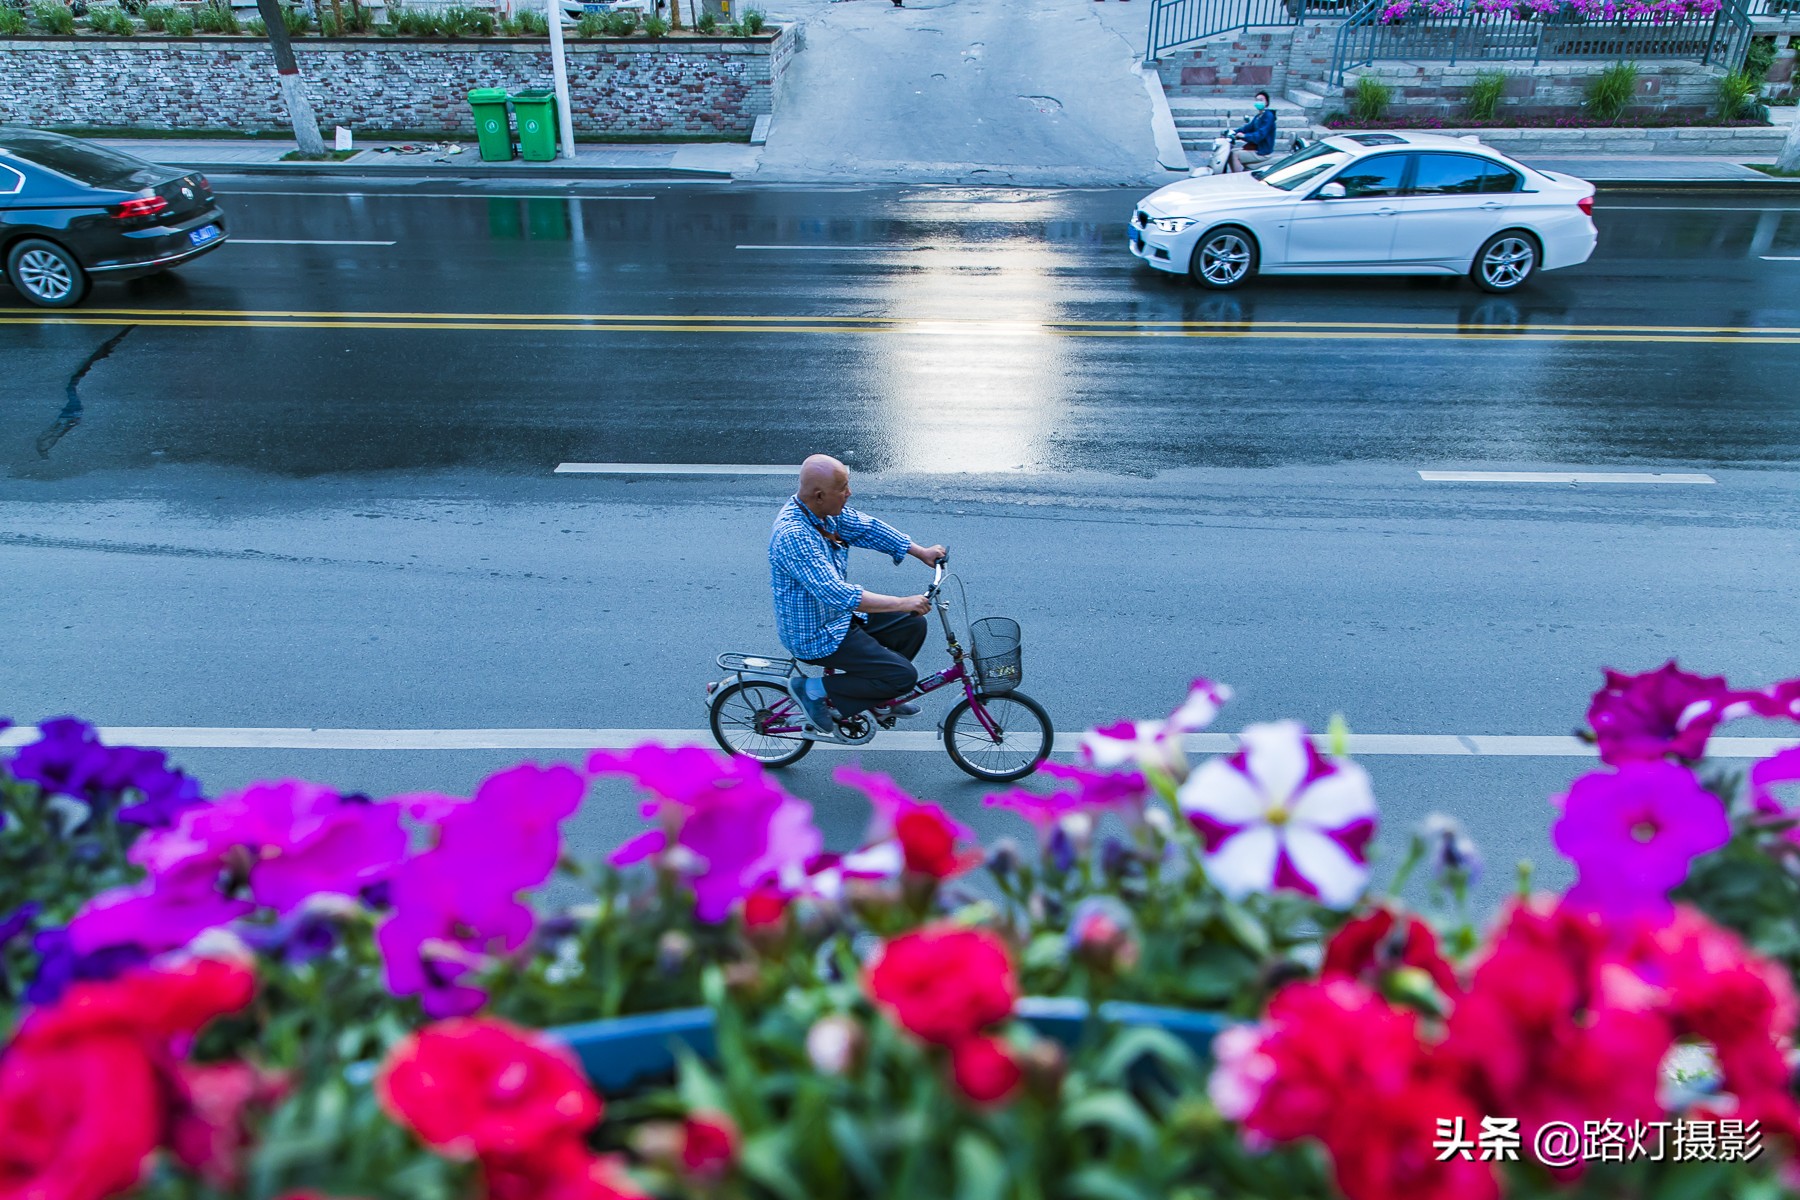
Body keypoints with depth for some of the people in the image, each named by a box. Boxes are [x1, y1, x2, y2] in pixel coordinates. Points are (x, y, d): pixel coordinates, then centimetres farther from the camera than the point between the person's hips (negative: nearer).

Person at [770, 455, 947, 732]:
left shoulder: (827, 510, -5)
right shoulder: (792, 535, -32)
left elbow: (867, 528, 10)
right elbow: (837, 594, -36)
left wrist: (921, 552, 5)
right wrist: (902, 603, -33)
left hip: (839, 613, 9)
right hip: (816, 635, -9)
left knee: (912, 625, 9)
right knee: (904, 676, -13)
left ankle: (878, 697, 26)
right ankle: (814, 690, -1)